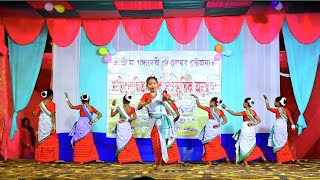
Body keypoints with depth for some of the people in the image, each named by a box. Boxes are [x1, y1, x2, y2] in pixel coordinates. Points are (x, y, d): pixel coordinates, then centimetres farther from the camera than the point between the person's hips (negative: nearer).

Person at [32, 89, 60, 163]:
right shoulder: (52, 104, -9)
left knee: (42, 141, 11)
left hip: (42, 125, 5)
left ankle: (41, 158, 16)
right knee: (51, 141, 5)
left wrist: (33, 112, 31)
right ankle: (51, 158, 6)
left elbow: (35, 114, 9)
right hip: (49, 125, -5)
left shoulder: (41, 104, 6)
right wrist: (54, 125, -14)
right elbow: (53, 115, -15)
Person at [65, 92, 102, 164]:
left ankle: (81, 160, 7)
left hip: (81, 127, -4)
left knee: (80, 143, 6)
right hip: (87, 128, 4)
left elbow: (71, 107, 1)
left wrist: (67, 98, 8)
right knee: (90, 143, 12)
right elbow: (100, 114, 3)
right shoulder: (92, 108, 3)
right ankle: (96, 159, 13)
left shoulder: (81, 107, -9)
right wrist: (94, 121, -2)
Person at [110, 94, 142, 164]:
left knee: (121, 143, 7)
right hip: (127, 127, 1)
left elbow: (112, 115, 2)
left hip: (120, 126, -1)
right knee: (131, 143, 8)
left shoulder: (119, 108, -6)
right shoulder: (132, 108, -2)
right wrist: (127, 119, -7)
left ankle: (121, 160, 9)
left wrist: (113, 106, 6)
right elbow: (135, 117, -10)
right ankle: (137, 159, 8)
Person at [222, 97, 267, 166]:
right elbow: (259, 120, 9)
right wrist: (253, 124, -3)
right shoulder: (253, 112, 4)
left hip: (245, 130, -7)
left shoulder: (245, 112, -17)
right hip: (251, 130, 7)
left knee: (244, 146, 4)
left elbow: (234, 113, -16)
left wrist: (226, 108, -12)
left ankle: (245, 162, 7)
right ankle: (263, 157, 24)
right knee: (252, 145, 22)